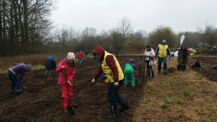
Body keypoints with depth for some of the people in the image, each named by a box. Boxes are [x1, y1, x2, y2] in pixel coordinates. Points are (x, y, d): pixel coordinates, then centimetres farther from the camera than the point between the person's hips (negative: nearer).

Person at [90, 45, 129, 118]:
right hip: (112, 79, 10)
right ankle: (125, 105, 35)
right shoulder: (103, 59, 14)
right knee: (115, 93, 24)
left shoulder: (108, 57, -19)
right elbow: (100, 70, 23)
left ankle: (113, 113, 15)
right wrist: (94, 78, 25)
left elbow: (115, 68, -26)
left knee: (112, 96, 2)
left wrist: (116, 81, -28)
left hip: (116, 80, -10)